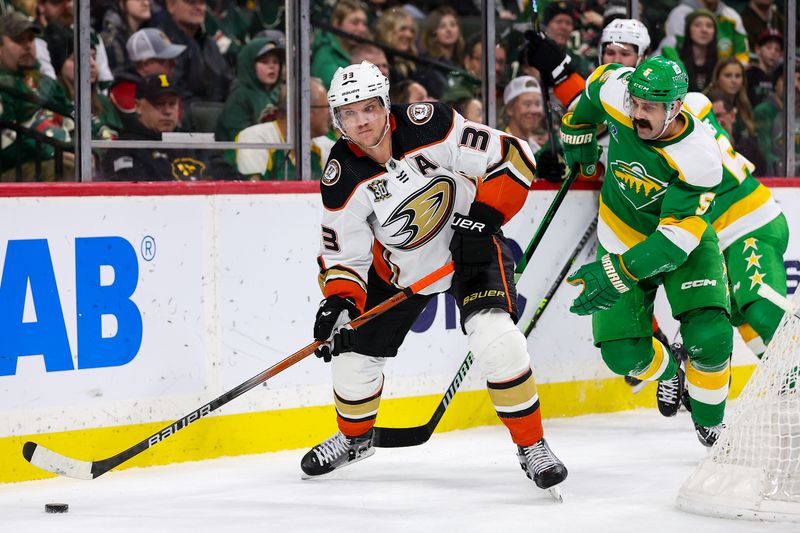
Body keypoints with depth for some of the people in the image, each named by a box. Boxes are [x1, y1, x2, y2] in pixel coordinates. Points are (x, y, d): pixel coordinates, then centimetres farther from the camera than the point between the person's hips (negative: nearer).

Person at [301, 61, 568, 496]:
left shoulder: (429, 128, -27)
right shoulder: (343, 179, -17)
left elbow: (513, 157, -21)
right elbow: (344, 254, -7)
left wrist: (483, 216, -25)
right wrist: (338, 300, -24)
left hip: (469, 246, -4)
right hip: (398, 264, 4)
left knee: (496, 338, -26)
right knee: (354, 352, 7)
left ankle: (532, 447, -11)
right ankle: (354, 438, 40)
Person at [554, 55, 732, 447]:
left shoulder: (699, 159, -33)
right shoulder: (615, 93, -24)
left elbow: (676, 238, -34)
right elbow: (600, 80, 3)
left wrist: (618, 274, -41)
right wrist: (576, 131, 16)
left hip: (685, 240, -3)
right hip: (622, 234, 3)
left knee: (710, 337, -22)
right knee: (622, 353, -5)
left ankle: (709, 421, 7)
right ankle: (667, 370, 32)